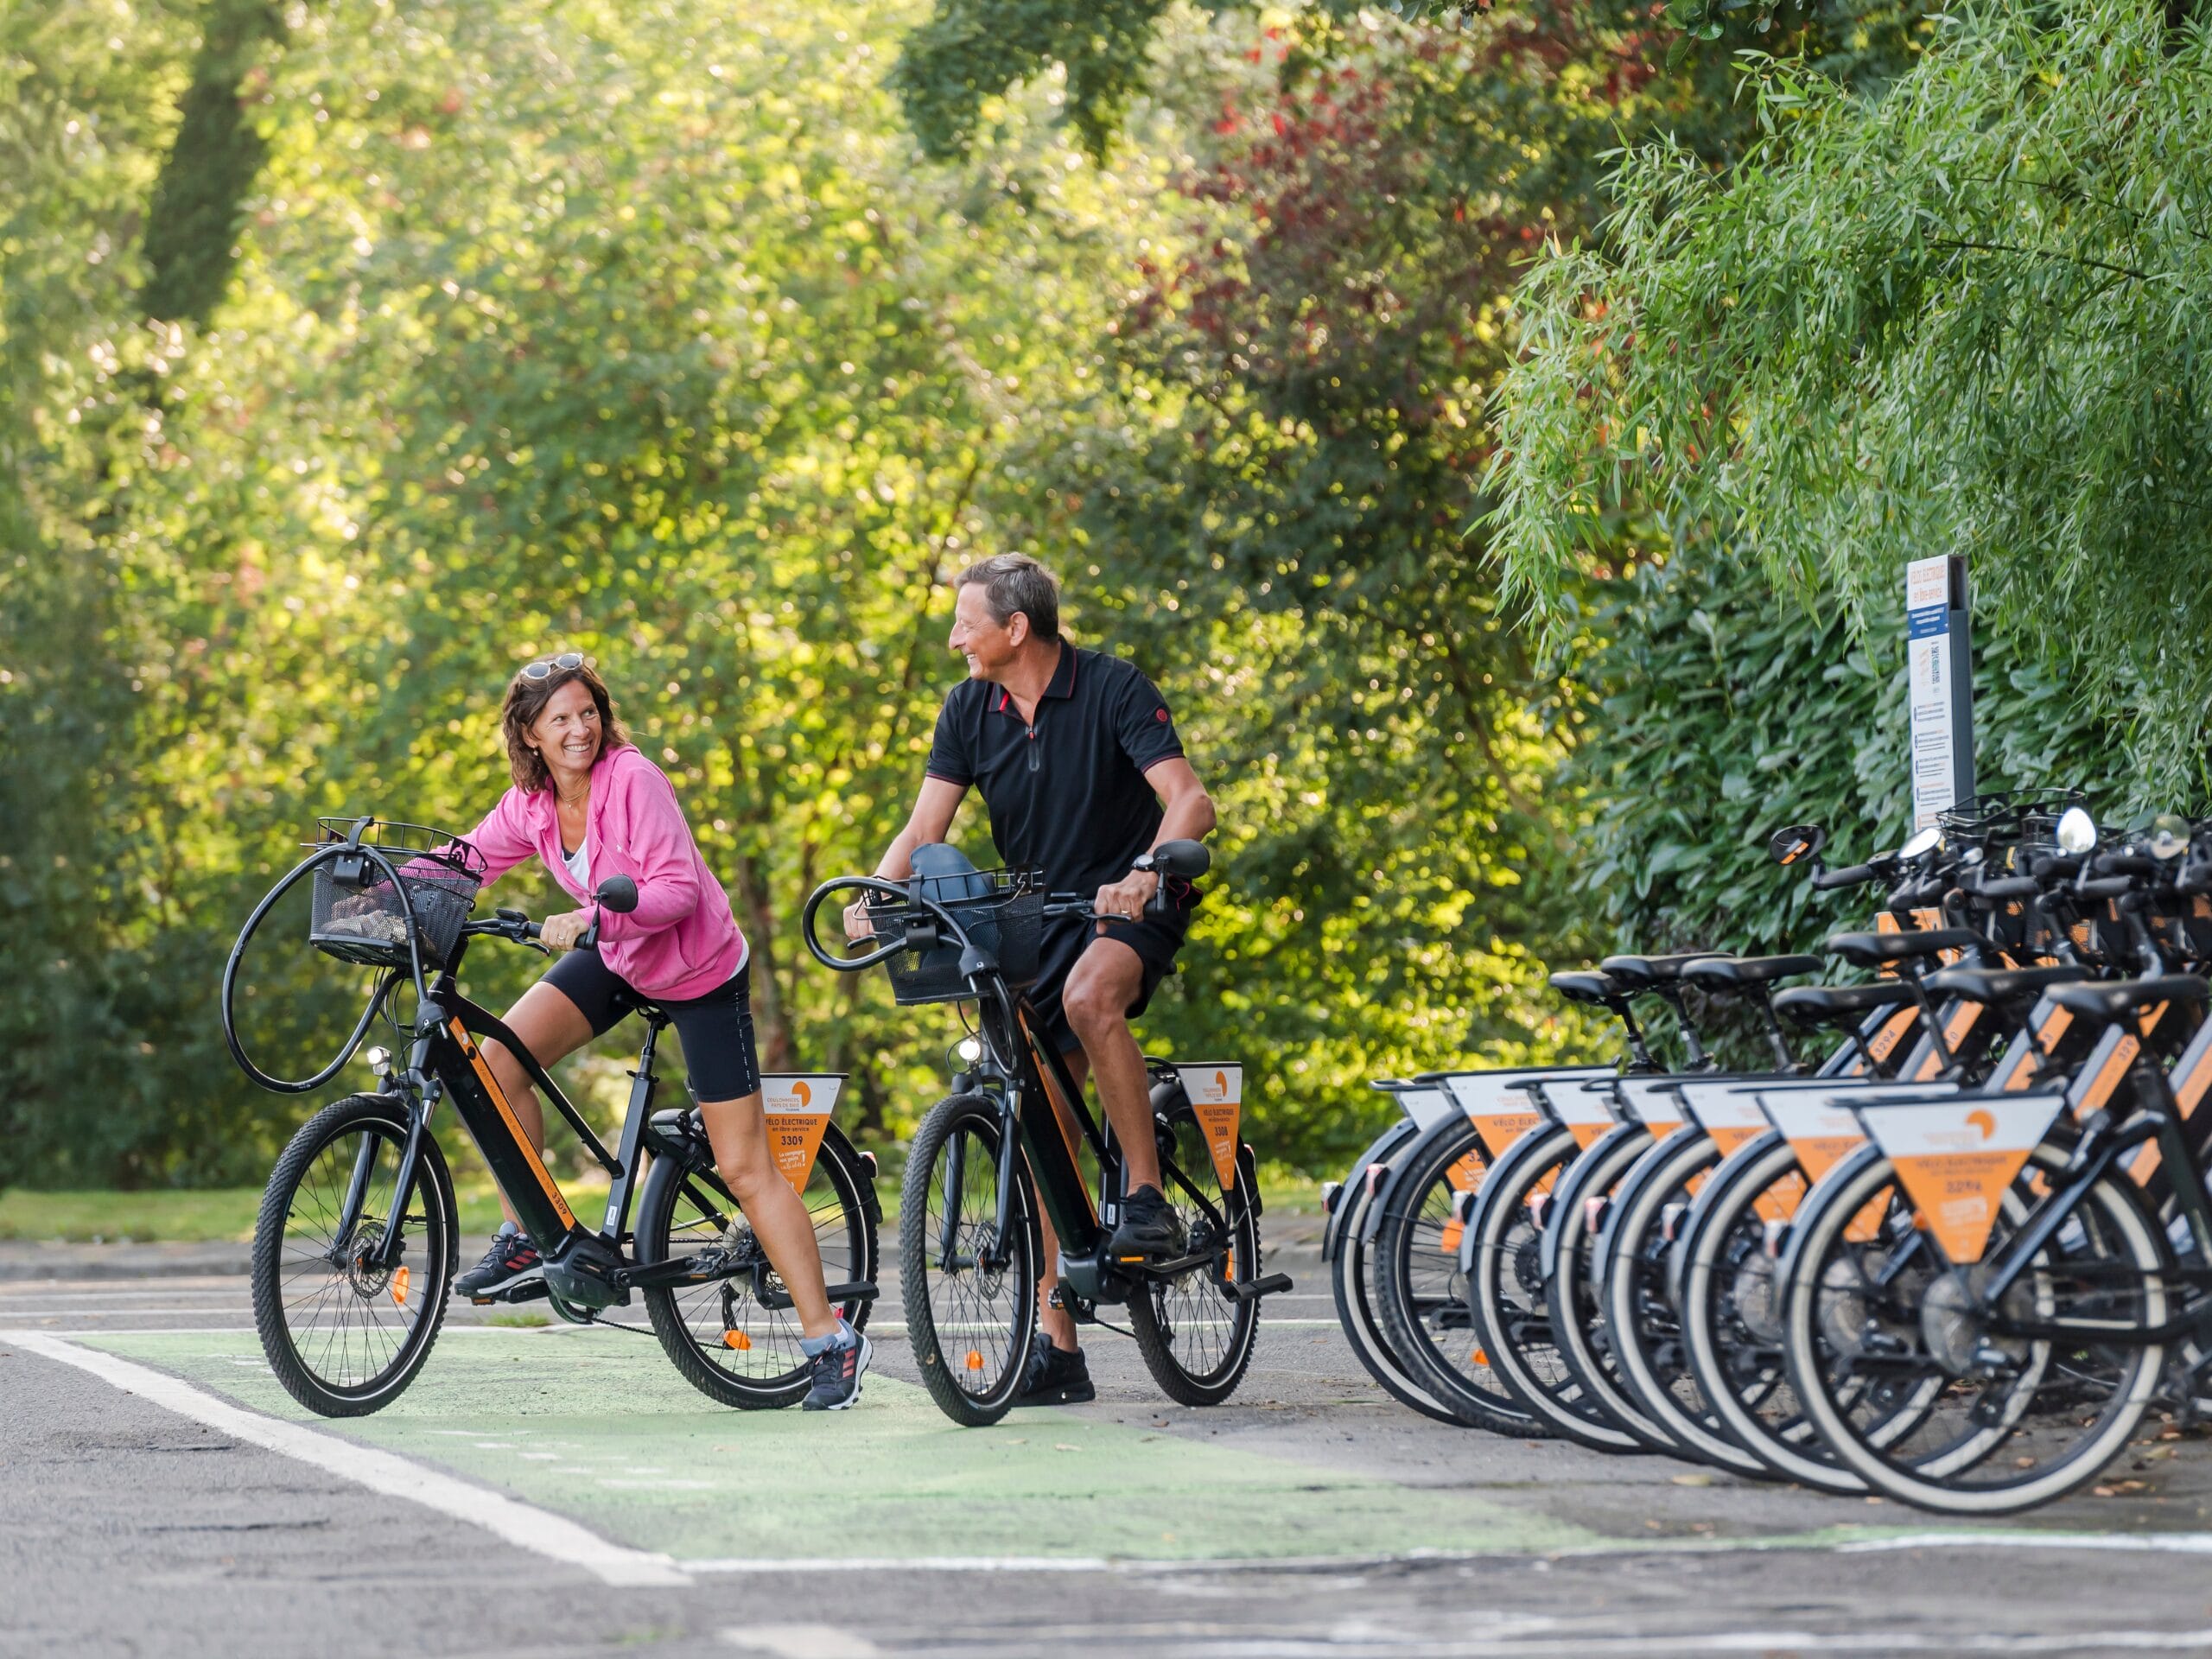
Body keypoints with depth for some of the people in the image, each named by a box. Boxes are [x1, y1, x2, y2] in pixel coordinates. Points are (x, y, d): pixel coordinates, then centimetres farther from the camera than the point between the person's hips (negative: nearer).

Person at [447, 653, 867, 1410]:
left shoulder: (632, 779, -25)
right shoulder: (531, 805, -6)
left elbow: (677, 889, -30)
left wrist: (591, 916, -43)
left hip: (701, 972, -6)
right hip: (616, 960, 6)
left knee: (745, 1170, -6)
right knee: (499, 1058, -16)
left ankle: (831, 1342, 0)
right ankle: (525, 1240, -1)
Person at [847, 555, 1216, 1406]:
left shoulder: (1115, 690, -15)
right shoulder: (969, 711, 0)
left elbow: (1190, 801, -25)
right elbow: (925, 830, -3)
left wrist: (1143, 873, -44)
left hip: (1131, 903, -5)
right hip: (1037, 918, 5)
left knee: (1089, 996, -38)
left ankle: (1148, 1199, -25)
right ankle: (1057, 1346, 2)